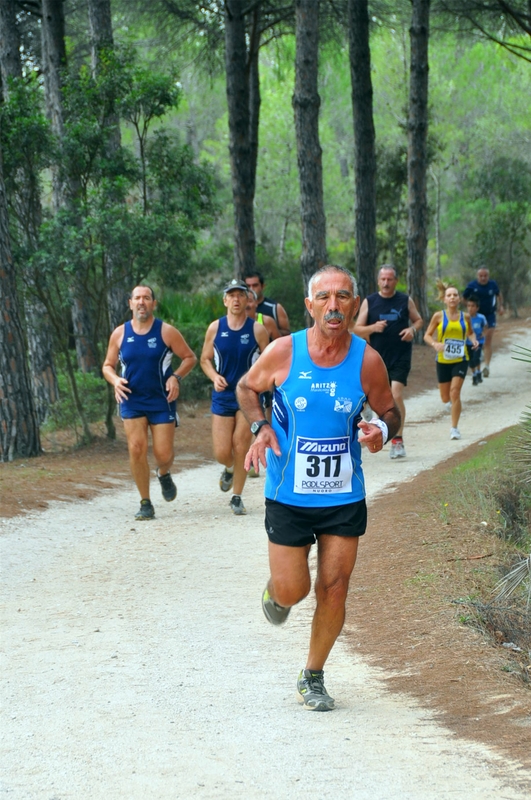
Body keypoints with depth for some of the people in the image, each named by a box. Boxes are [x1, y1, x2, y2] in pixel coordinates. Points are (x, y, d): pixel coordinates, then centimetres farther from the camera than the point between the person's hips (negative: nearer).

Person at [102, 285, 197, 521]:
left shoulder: (166, 332, -5)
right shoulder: (120, 334, 1)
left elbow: (190, 358, 2)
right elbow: (107, 366, 11)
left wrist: (176, 377, -15)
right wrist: (115, 380, -11)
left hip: (162, 401, -1)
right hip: (132, 401, 1)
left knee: (163, 453, -4)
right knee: (136, 448, -12)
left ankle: (164, 474, 36)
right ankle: (145, 503, 1)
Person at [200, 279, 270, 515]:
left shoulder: (258, 330, -4)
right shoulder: (215, 328, 1)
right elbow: (205, 359, 9)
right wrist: (214, 377, -9)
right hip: (223, 397, 1)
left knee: (240, 449, -5)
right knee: (221, 453, -2)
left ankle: (237, 498, 10)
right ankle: (229, 469, 35)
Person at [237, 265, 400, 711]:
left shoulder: (367, 361, -9)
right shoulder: (283, 353, -11)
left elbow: (391, 411, 5)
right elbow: (247, 388, 7)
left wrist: (383, 431, -18)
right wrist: (260, 427, -12)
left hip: (345, 498, 1)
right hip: (289, 495, -1)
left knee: (333, 591, 2)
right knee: (293, 591, 1)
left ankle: (313, 678, 22)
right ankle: (275, 589, 40)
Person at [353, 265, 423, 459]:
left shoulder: (405, 301, 3)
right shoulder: (369, 302, 2)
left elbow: (418, 320, 15)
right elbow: (357, 329, 2)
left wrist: (412, 329, -8)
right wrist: (373, 327, -17)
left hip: (401, 357, -2)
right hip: (378, 356, 2)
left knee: (396, 395, -14)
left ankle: (398, 441, -10)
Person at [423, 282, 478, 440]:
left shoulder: (465, 317, 1)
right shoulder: (439, 316, -4)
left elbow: (470, 333, 18)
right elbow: (427, 335, 0)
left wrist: (474, 340, -4)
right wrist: (435, 344, -21)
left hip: (460, 360, -1)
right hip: (443, 360, 1)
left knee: (455, 393, -15)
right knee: (445, 398, 7)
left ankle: (454, 428, -6)